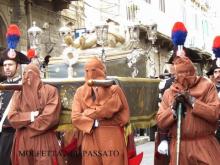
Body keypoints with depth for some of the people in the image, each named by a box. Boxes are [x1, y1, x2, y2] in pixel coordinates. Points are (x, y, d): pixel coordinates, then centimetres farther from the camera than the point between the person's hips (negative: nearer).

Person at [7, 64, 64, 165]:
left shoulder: (50, 91, 1)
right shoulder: (18, 94, 12)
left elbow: (51, 116, -11)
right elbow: (12, 117, 0)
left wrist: (25, 123, -4)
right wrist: (31, 116, -13)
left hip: (45, 140, -3)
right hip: (23, 141, 3)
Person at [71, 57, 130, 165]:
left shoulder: (114, 89, 4)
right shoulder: (80, 92, 11)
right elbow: (75, 117, 2)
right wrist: (94, 123, -12)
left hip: (112, 139, -2)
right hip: (90, 140, 2)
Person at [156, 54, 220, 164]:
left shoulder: (206, 86, 2)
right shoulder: (169, 92, 8)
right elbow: (160, 122, 3)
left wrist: (192, 101, -15)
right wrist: (174, 108, -12)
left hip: (205, 145, -2)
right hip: (179, 147, 2)